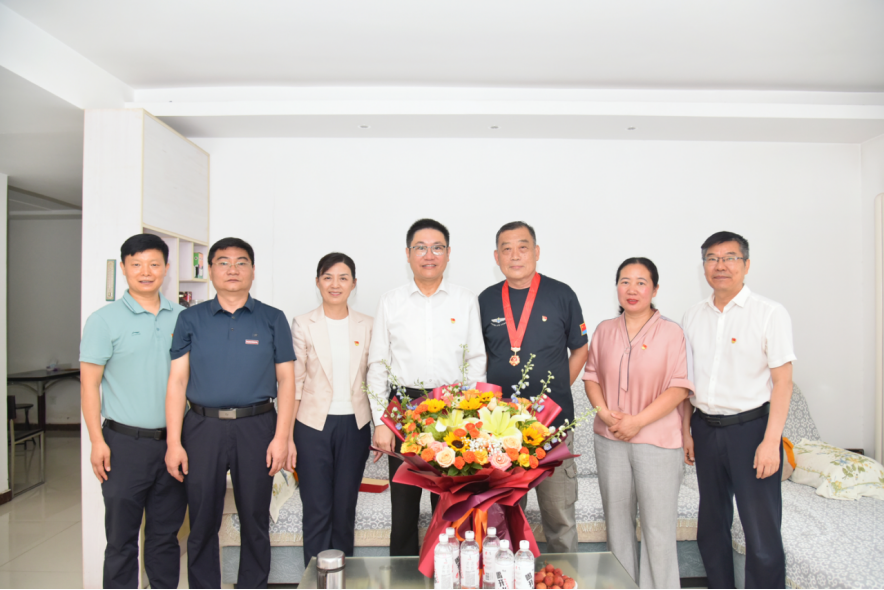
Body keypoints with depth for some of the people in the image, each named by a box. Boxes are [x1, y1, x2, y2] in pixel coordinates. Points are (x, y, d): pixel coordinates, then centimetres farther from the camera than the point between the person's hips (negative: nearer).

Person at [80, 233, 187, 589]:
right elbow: (89, 383, -4)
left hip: (174, 442, 3)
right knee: (121, 537, 8)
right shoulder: (105, 320, -3)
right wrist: (97, 441, -10)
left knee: (166, 533, 15)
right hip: (125, 443, -3)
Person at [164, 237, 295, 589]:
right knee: (202, 523, 10)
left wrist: (281, 437, -6)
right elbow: (177, 381, 3)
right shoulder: (190, 319, 6)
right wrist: (174, 442, -3)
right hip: (202, 428, 1)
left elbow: (285, 381, 2)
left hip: (256, 428, 0)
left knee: (255, 522, 10)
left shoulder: (272, 319, 4)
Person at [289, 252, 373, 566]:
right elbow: (293, 383, -2)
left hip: (354, 425, 2)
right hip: (313, 425, -2)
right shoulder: (303, 324, -2)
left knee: (345, 508, 12)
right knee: (317, 509, 4)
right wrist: (287, 436, -5)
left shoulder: (366, 326, 4)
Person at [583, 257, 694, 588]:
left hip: (657, 440, -4)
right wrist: (605, 413, -8)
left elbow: (680, 387, -10)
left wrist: (638, 421, -16)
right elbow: (592, 377, 9)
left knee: (658, 524, 2)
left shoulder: (671, 333, -5)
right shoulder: (604, 331, 7)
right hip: (610, 439, 4)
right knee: (617, 519, 14)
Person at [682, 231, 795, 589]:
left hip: (751, 428, -5)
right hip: (706, 429, 5)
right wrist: (687, 431, 9)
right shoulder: (693, 317, 7)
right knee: (712, 525, 16)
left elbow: (782, 382, -10)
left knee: (762, 533, -3)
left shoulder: (770, 314, -7)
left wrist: (771, 441, -15)